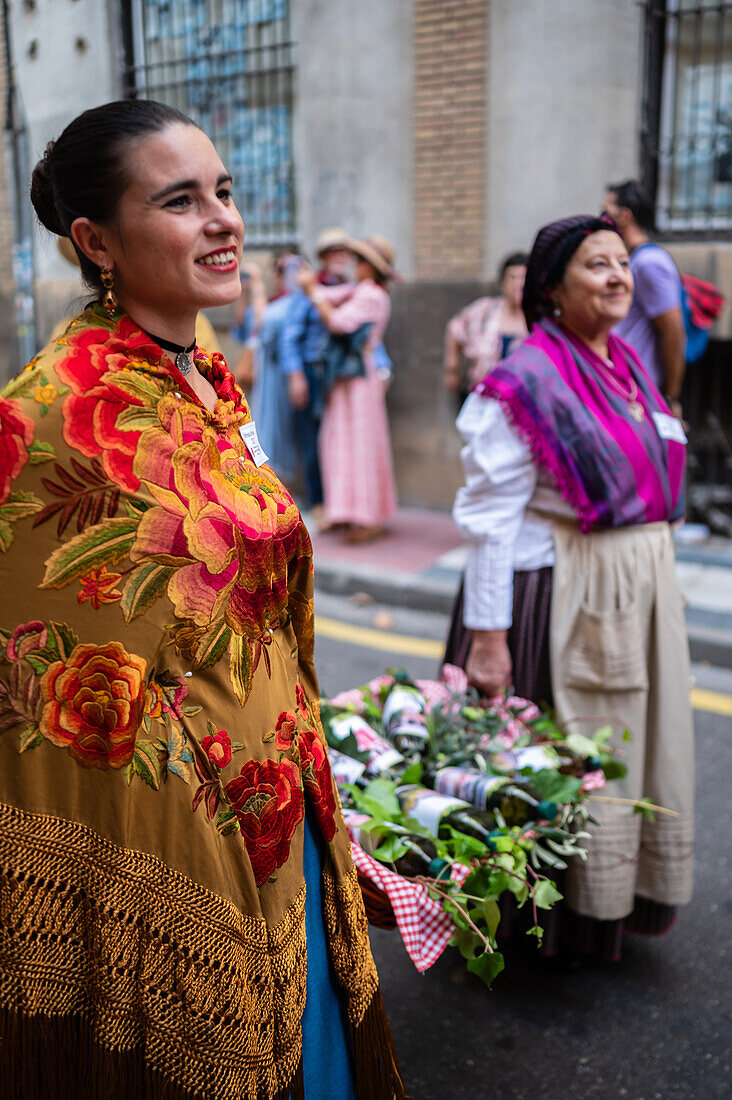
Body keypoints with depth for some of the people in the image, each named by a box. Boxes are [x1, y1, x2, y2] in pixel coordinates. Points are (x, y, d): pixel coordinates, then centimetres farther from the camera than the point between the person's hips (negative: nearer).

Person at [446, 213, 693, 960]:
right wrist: (487, 636, -20)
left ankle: (625, 896, 39)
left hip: (642, 589, 8)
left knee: (637, 751, 18)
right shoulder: (528, 383, -15)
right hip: (563, 597, -8)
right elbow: (489, 518, -18)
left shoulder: (628, 366, 9)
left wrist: (657, 576, 15)